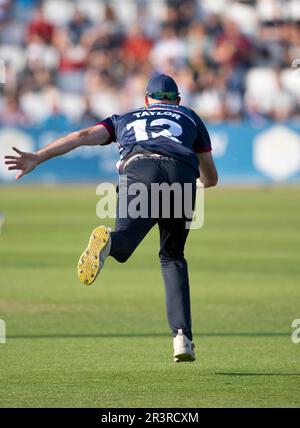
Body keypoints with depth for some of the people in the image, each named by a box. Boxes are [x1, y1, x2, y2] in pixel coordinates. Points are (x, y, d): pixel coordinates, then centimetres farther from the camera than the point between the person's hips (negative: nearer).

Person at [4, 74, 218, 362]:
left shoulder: (126, 119, 36)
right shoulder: (190, 117, 38)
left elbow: (85, 136, 17)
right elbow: (211, 178, 40)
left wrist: (37, 158, 9)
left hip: (140, 169, -1)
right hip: (183, 175, 1)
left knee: (121, 246, -15)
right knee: (172, 257, 16)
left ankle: (105, 241, -54)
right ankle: (182, 336, 0)